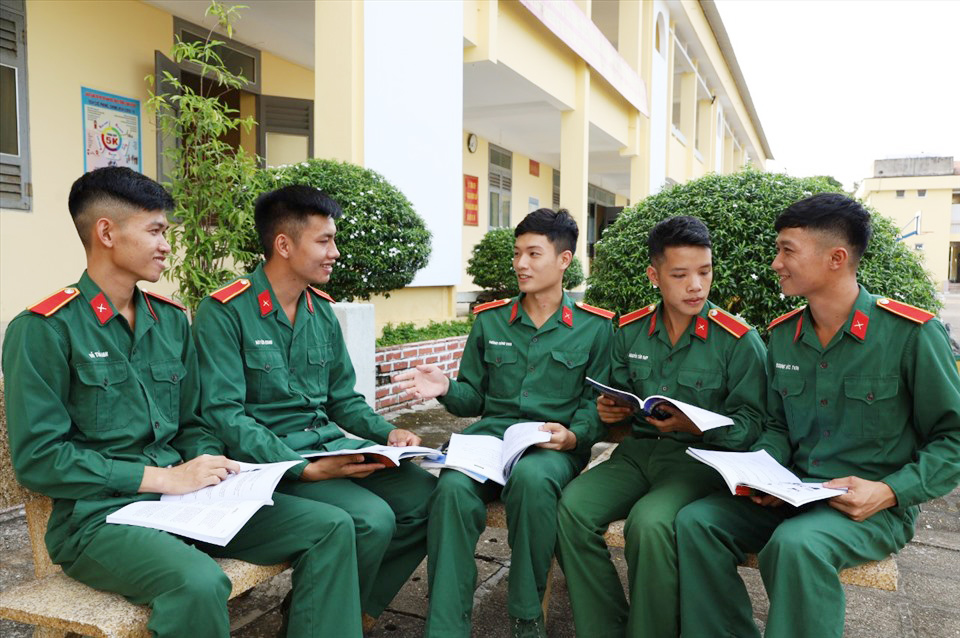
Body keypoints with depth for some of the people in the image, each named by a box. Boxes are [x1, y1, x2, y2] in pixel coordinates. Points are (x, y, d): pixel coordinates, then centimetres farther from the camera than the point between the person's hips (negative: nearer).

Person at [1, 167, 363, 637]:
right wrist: (164, 478, -16)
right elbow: (38, 458, -13)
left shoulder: (171, 320, 11)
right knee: (199, 583, -36)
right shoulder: (42, 331, -8)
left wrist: (211, 467, -5)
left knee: (331, 529, -9)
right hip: (97, 515, -6)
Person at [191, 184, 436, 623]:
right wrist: (304, 469, -23)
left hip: (331, 445, 7)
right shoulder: (225, 312, -10)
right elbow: (225, 414, -16)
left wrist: (388, 433, -2)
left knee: (429, 497, -7)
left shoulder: (321, 310, 11)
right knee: (373, 519, -26)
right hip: (270, 460, -7)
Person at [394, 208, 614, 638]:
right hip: (491, 434, 2)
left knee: (531, 478, -37)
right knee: (453, 487, -31)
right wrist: (446, 389, -6)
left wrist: (572, 436, -15)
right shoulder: (490, 320, 14)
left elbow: (597, 405, 4)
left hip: (556, 445, -2)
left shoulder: (594, 327, 7)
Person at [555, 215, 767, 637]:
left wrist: (698, 426, -23)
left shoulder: (739, 341, -6)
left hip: (702, 456, -4)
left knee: (650, 522, -34)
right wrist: (611, 411, -3)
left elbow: (750, 423, -5)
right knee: (573, 506, -22)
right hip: (639, 450, 4)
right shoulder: (630, 331, 7)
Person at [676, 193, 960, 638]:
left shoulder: (911, 333, -11)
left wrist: (890, 491, -18)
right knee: (695, 521, -18)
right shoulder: (783, 335, 6)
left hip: (874, 506, -5)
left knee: (797, 544, -36)